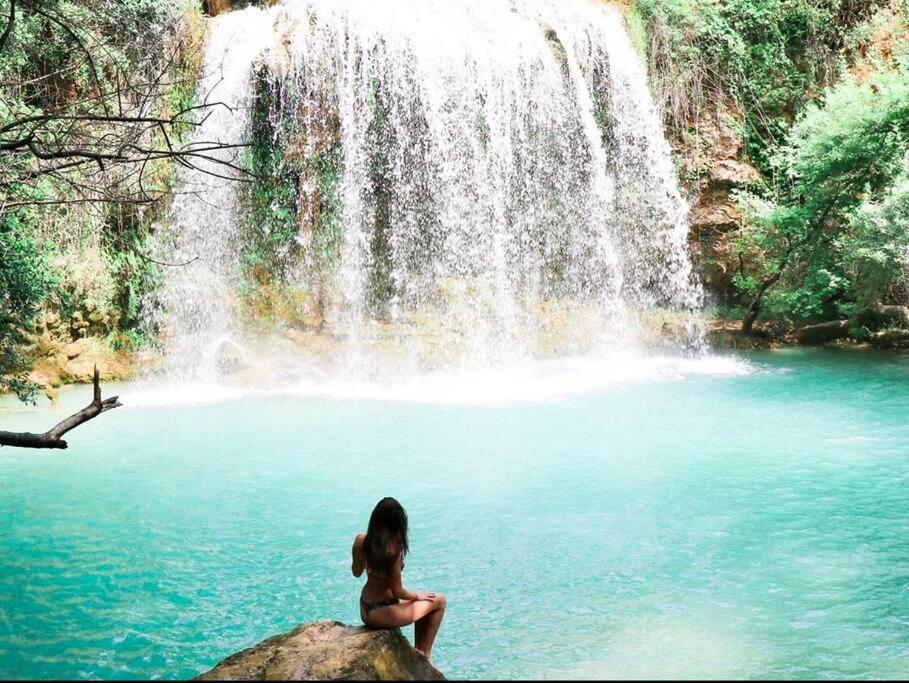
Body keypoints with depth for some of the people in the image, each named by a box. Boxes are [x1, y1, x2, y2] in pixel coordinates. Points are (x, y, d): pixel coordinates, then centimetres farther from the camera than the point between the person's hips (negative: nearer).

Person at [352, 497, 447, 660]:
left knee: (422, 604, 28)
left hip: (365, 611, 8)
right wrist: (417, 595, 0)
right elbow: (397, 592, -19)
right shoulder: (393, 550, -26)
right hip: (383, 614, -8)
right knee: (440, 601, 11)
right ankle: (424, 656, 18)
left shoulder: (361, 541, -6)